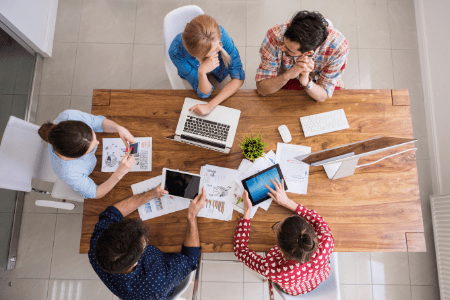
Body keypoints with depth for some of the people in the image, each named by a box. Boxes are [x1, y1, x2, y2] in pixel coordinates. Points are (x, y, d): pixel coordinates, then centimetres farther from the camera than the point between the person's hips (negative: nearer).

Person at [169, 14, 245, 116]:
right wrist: (202, 72, -54)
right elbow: (204, 93, -31)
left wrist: (210, 105, -40)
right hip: (194, 76, -1)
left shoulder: (220, 34, -38)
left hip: (221, 72, 1)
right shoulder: (176, 52, -39)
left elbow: (239, 78, -31)